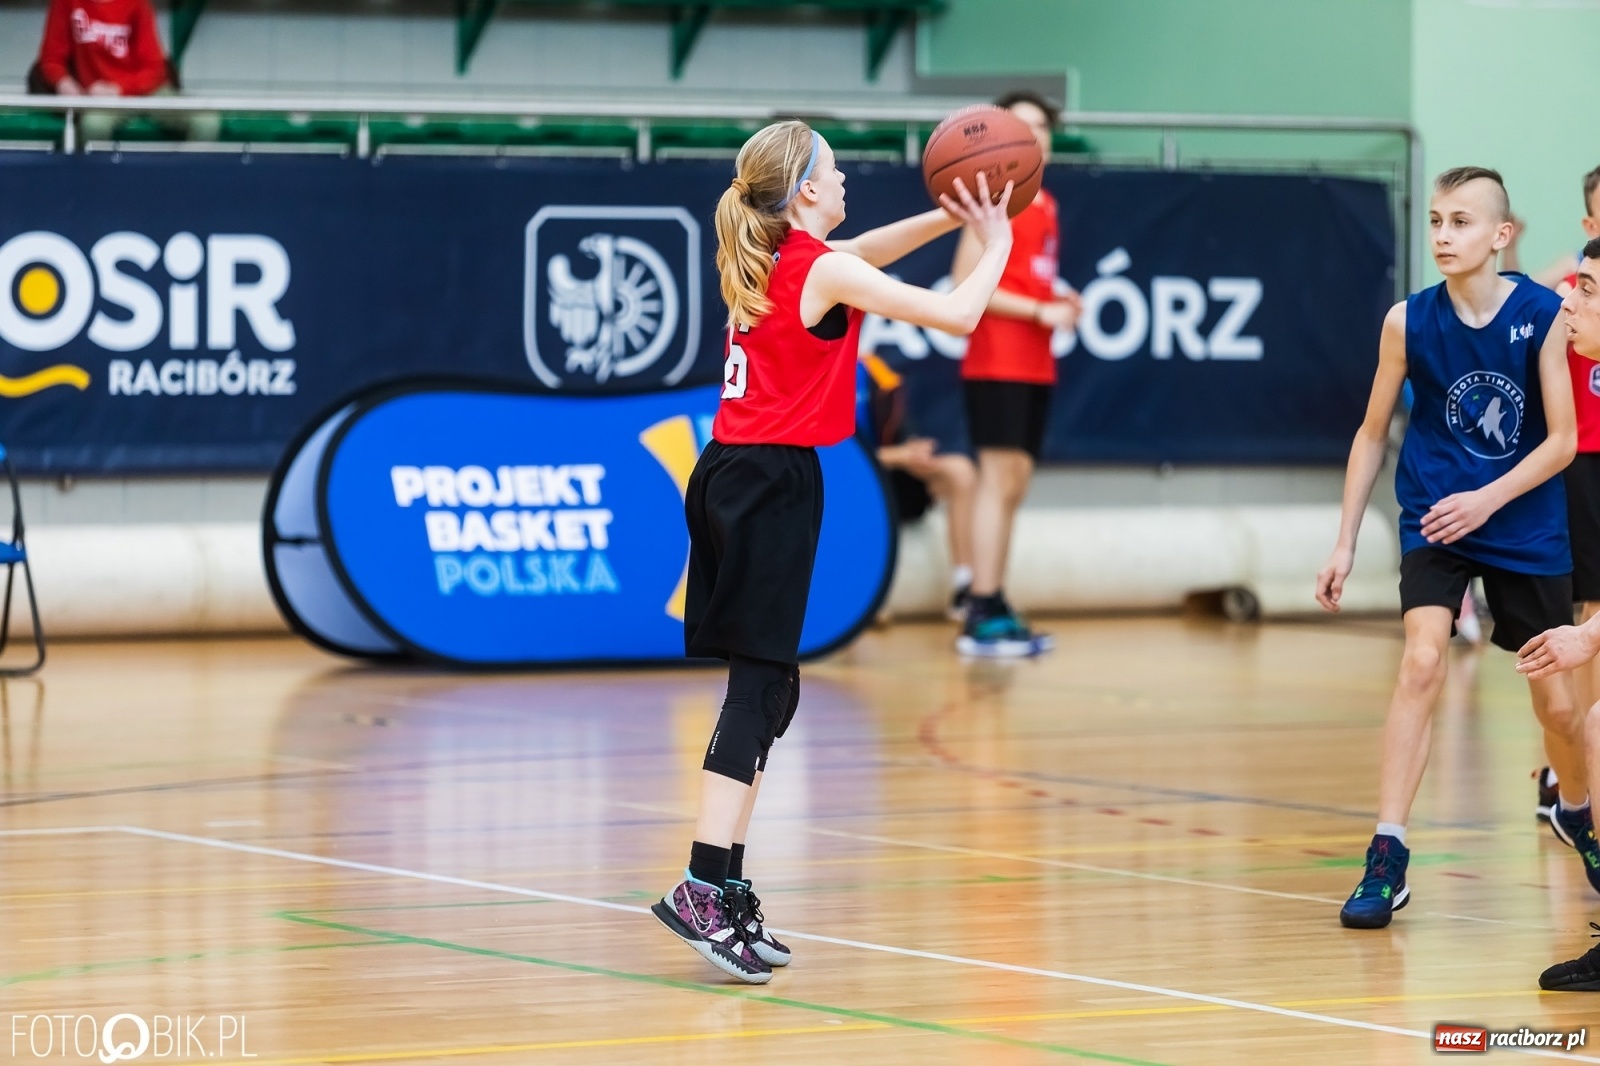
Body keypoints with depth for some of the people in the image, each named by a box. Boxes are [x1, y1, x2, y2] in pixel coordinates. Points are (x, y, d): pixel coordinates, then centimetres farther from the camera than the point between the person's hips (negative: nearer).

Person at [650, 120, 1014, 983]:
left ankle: (727, 891, 9)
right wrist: (994, 246, 7)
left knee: (764, 688, 10)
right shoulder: (826, 271, -11)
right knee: (758, 687, -11)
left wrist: (945, 218, 23)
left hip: (730, 477, 9)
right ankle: (704, 888, -19)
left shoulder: (769, 261, 13)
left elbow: (862, 254, 33)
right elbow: (958, 314, -10)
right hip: (773, 484, -9)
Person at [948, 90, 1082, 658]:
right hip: (997, 364, -9)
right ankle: (982, 619, -13)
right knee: (999, 482, -12)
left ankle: (994, 609, 13)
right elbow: (965, 285, -15)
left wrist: (1061, 302, 7)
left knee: (1013, 487, 9)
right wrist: (1039, 311, -17)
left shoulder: (1045, 205, 17)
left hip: (1034, 366, 9)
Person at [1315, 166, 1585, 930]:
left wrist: (1487, 500, -22)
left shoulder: (1543, 315, -12)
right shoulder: (1408, 321, -8)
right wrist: (1344, 542, 2)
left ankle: (1577, 815, 40)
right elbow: (1373, 435, 3)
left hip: (1527, 529, 0)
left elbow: (1562, 440, -10)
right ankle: (1387, 858, -20)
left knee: (1557, 702, 7)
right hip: (1434, 523, 0)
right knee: (1421, 663, -22)